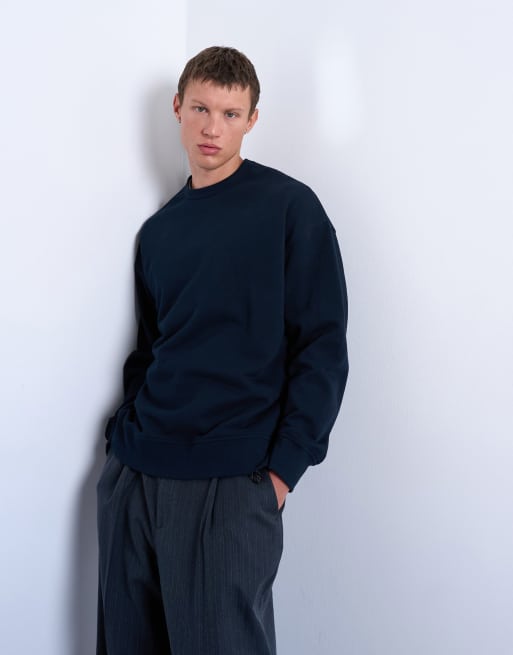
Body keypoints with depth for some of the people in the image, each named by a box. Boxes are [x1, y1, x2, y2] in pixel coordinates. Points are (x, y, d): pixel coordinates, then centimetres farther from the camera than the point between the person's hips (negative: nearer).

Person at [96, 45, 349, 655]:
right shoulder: (158, 229, 13)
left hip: (230, 485, -5)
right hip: (132, 475, 6)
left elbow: (322, 346, -8)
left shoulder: (289, 206, -4)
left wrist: (284, 466, -12)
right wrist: (125, 437, 5)